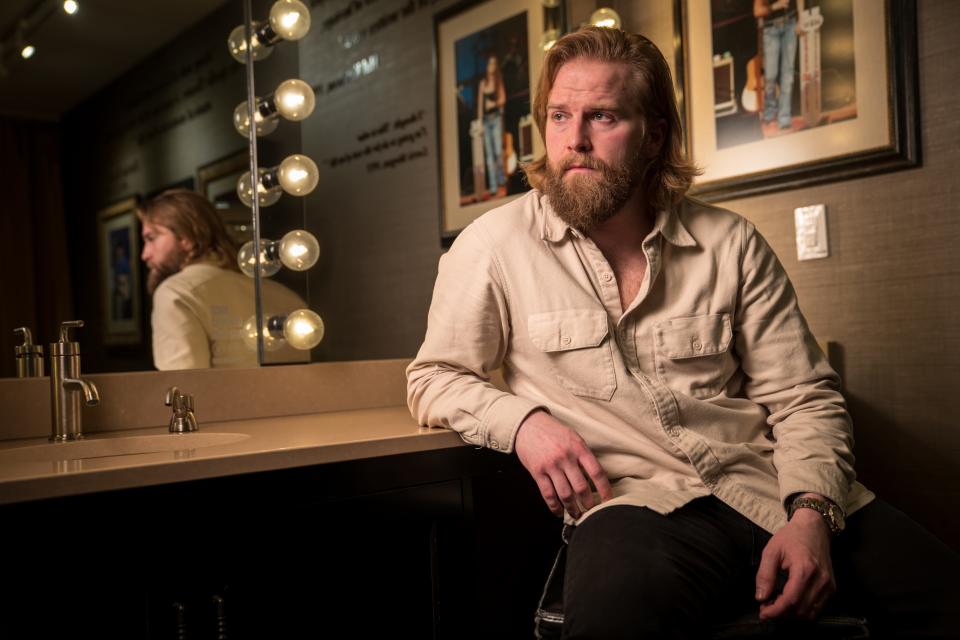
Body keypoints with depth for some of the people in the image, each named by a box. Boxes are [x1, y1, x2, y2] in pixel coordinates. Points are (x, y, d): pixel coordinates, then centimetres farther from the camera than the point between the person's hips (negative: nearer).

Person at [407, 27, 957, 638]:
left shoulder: (731, 243, 6)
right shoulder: (495, 244, 0)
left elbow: (803, 399, 7)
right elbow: (433, 379, 8)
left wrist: (812, 513, -11)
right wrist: (521, 421, -11)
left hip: (768, 484, 4)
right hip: (634, 501, -3)